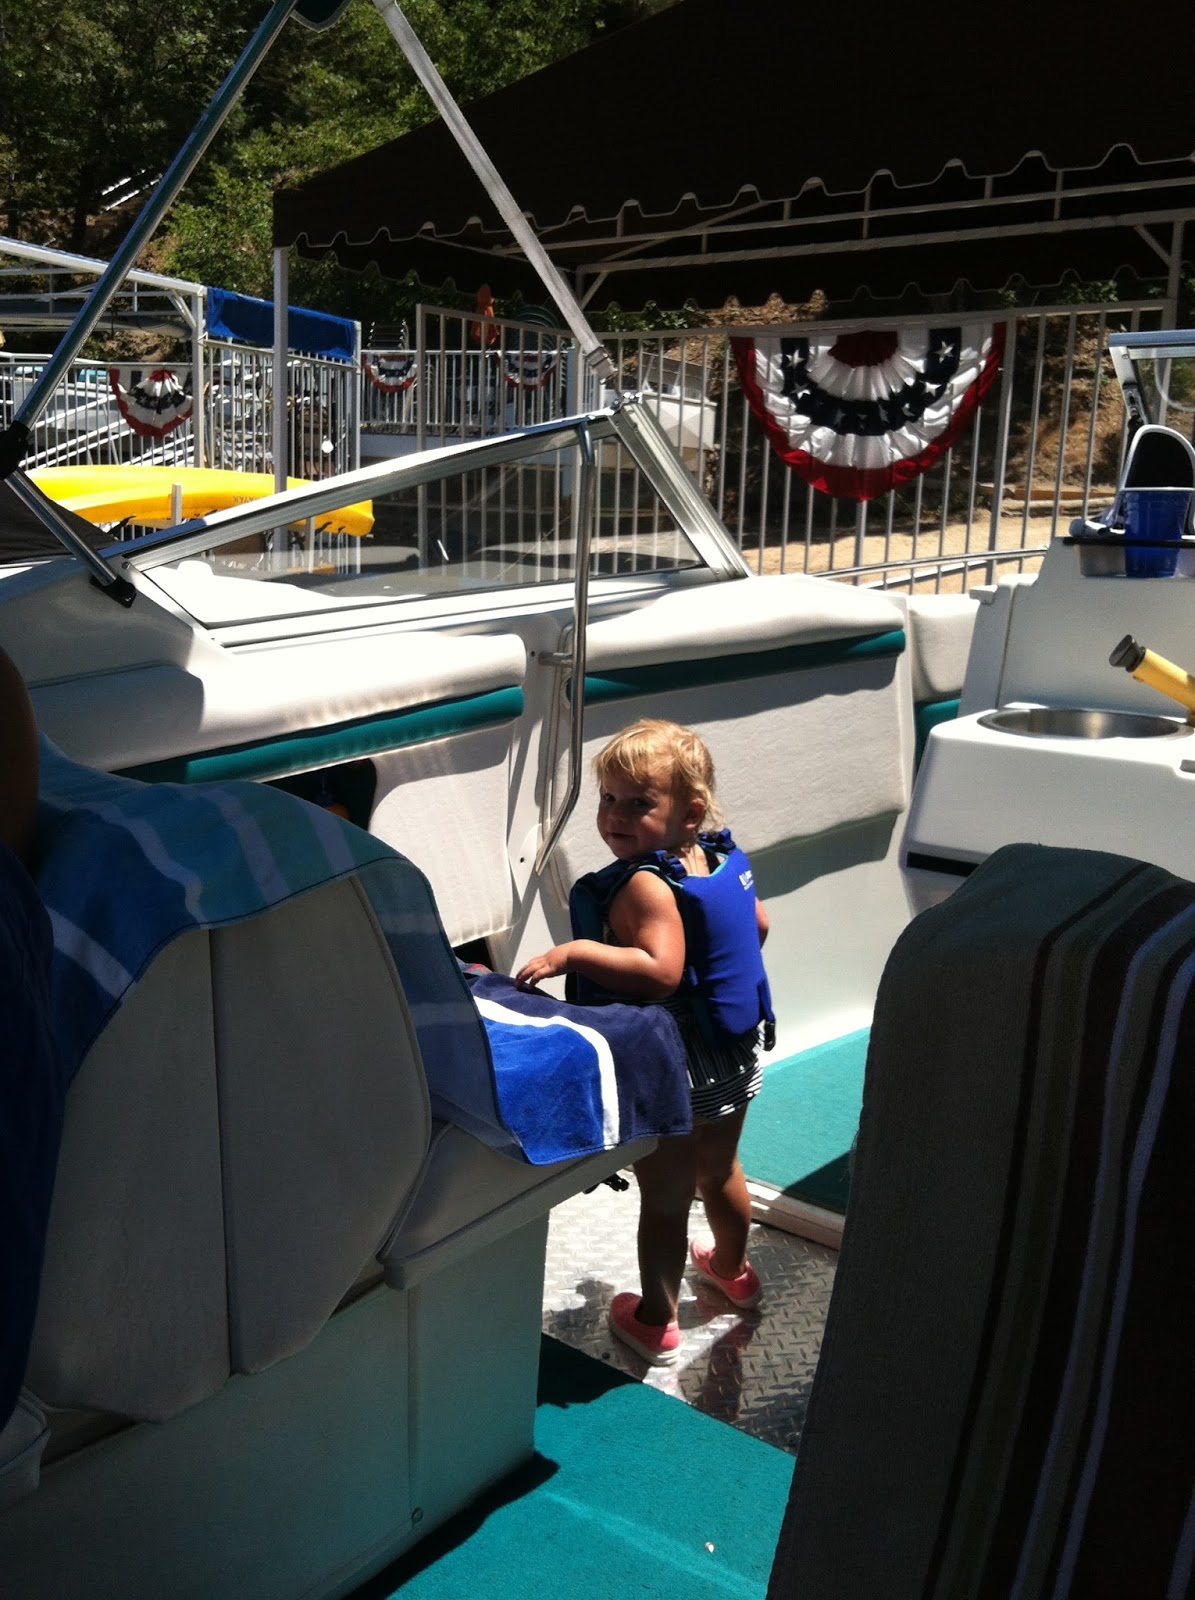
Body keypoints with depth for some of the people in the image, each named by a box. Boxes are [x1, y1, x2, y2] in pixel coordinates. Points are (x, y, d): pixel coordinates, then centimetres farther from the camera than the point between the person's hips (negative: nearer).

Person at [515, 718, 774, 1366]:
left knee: (664, 1198, 11)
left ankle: (655, 1323, 29)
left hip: (674, 1072, -8)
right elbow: (758, 926, 12)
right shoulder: (723, 858, -3)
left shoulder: (644, 884, -28)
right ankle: (733, 1269, 52)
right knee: (720, 1171, 30)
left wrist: (572, 953, -37)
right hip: (737, 1056, 8)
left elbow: (660, 973, -40)